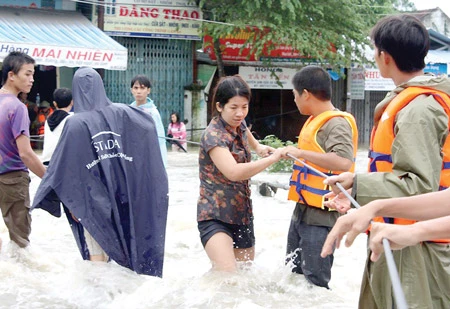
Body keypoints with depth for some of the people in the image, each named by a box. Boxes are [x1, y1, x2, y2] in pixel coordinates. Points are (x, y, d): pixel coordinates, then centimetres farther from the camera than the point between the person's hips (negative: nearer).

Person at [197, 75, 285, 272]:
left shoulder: (239, 125, 6)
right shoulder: (213, 135, -18)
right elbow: (234, 172, -33)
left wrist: (259, 147, 13)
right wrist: (273, 158, -25)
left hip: (242, 213, 8)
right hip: (214, 216, -8)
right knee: (228, 277, -26)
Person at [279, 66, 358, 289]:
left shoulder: (337, 122, -15)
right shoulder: (315, 121, 14)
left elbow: (343, 162, -31)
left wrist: (301, 153, -27)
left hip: (321, 214, -10)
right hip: (303, 209, 10)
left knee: (315, 282, -8)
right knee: (293, 273, 20)